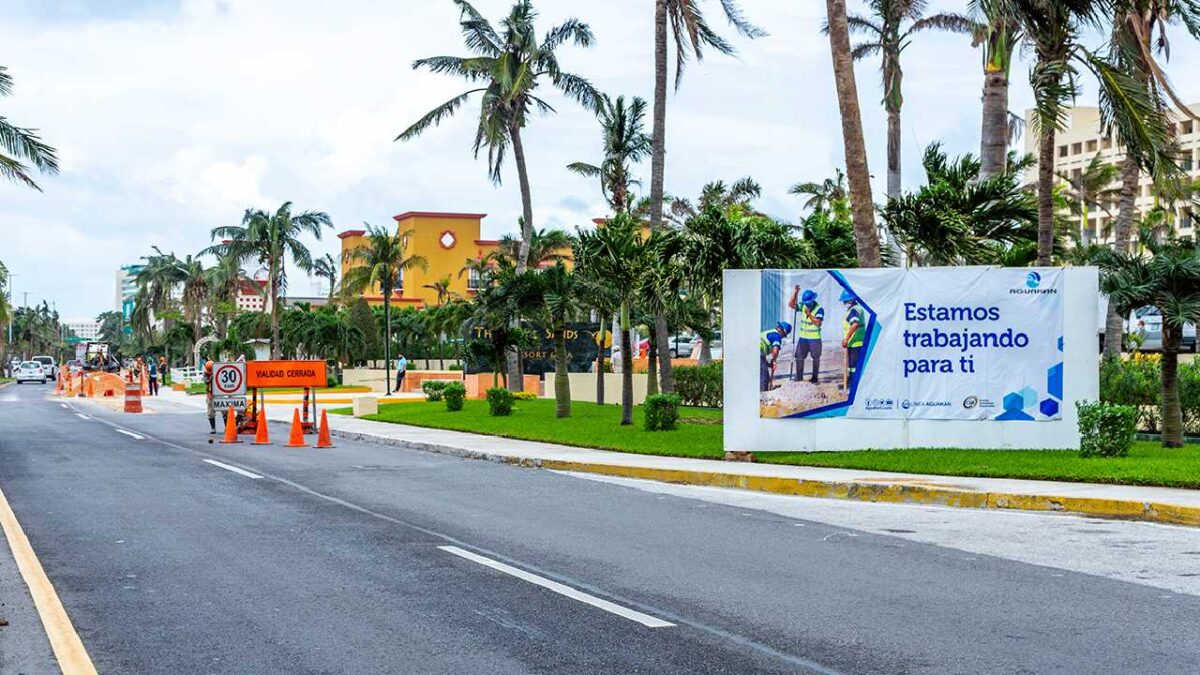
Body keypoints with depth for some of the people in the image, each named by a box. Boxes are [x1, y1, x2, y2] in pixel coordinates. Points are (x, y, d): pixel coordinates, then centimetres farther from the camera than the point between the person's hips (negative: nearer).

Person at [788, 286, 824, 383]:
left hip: (815, 338, -4)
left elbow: (818, 322, -18)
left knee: (816, 358, 6)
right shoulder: (803, 306, 5)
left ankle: (815, 377, 14)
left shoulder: (819, 309, -10)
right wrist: (795, 292, -9)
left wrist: (809, 314, -23)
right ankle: (799, 376, 10)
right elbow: (791, 304, -3)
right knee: (799, 357, 2)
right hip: (803, 337, 4)